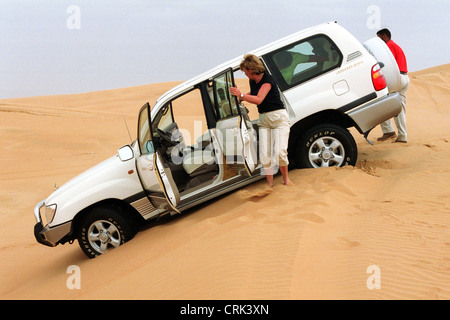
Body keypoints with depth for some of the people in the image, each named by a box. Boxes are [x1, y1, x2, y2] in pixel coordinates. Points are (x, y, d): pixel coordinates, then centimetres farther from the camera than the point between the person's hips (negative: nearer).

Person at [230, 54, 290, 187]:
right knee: (265, 155, -3)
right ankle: (270, 184, 6)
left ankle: (285, 178, 7)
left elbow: (258, 100, -28)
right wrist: (239, 94, 21)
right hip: (263, 119, 7)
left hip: (279, 117, -7)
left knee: (280, 152, -16)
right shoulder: (252, 81, 8)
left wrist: (241, 95, -26)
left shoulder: (267, 79, -15)